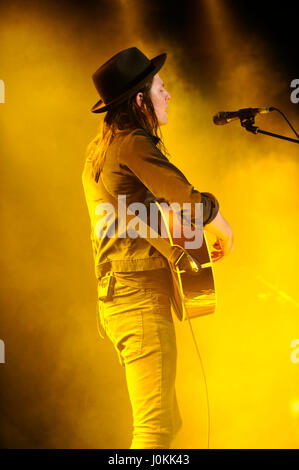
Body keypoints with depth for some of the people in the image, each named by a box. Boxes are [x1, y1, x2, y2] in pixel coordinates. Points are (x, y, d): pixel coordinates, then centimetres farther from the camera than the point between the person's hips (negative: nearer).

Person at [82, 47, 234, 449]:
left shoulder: (99, 147, 16)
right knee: (156, 428, -9)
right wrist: (225, 232, 1)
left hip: (118, 297, 10)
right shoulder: (134, 144, -13)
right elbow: (194, 204, -18)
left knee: (167, 421, 19)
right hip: (142, 299, -10)